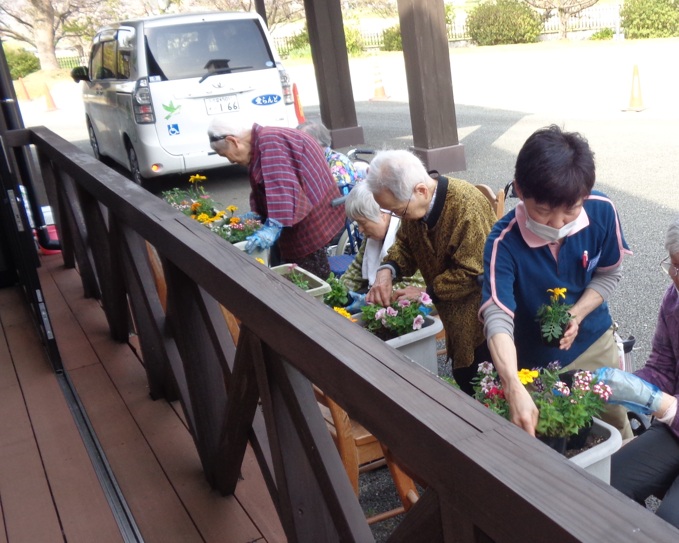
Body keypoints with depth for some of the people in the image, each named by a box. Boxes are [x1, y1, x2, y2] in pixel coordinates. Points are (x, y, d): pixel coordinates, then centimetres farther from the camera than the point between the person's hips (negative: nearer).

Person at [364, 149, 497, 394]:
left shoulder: (467, 205, -30)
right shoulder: (413, 202, -6)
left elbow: (472, 273, -27)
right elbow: (405, 243, 7)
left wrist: (427, 293, -20)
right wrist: (387, 270, -12)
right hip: (454, 314, 7)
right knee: (463, 377, 20)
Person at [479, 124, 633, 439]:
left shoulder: (602, 211, -20)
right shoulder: (504, 242, -31)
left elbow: (609, 275, -4)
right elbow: (497, 318, -40)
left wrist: (576, 315, -23)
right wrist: (514, 389, -55)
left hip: (596, 344, 4)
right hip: (536, 364, -3)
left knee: (616, 429, 22)